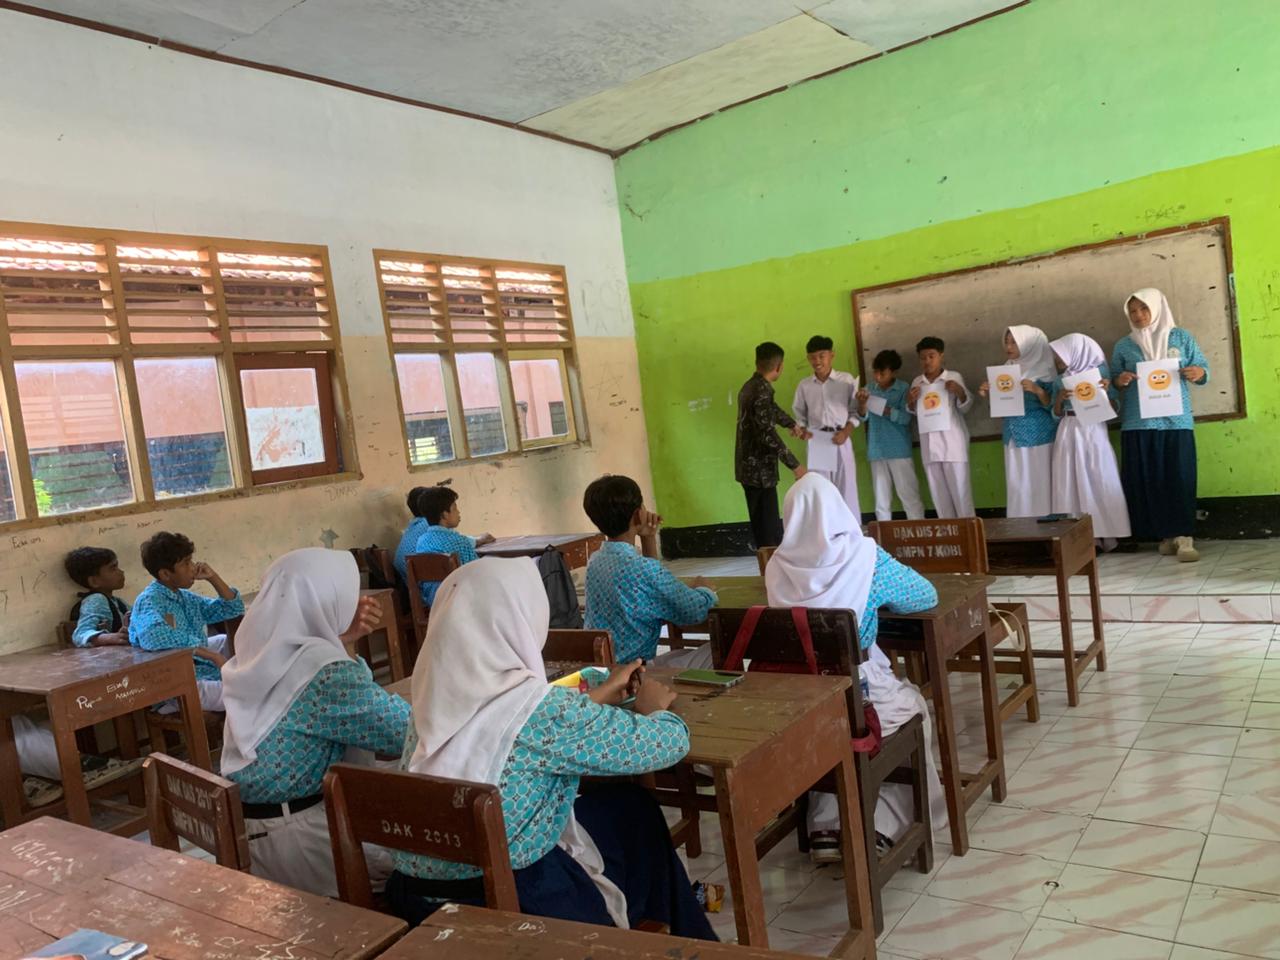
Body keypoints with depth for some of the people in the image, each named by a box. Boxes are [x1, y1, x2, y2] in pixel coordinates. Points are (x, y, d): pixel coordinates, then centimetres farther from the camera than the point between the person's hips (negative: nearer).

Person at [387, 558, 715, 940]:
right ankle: (687, 942, 39)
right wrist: (654, 707, 10)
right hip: (510, 903, -6)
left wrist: (600, 696, 24)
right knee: (635, 811, 17)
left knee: (616, 804, 21)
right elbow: (670, 742, -11)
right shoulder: (542, 708, -23)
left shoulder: (439, 697, -4)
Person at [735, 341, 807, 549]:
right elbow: (768, 435, -24)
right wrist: (794, 465, -19)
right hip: (760, 470, -10)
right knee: (770, 532, -5)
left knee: (763, 527, 15)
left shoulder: (750, 386, 13)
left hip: (750, 467, 10)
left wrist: (792, 424, 50)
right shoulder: (762, 391, -18)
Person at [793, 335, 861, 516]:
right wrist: (803, 431, -7)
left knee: (846, 488, 1)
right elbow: (800, 415, 12)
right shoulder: (804, 385, 9)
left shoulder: (847, 380, 2)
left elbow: (856, 412, 2)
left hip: (840, 440, -2)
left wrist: (845, 432, -12)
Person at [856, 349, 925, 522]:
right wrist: (862, 405, -21)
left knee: (909, 495, 0)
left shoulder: (903, 389, -5)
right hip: (876, 451, 4)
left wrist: (884, 409, -24)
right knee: (881, 498, 10)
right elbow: (864, 417, 0)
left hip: (900, 451, -4)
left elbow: (905, 418, -13)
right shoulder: (870, 389, 4)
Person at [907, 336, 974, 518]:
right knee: (938, 491, 8)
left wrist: (960, 392, -18)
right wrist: (910, 401, -5)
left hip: (952, 442, -4)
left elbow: (965, 408, 0)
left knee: (959, 488, -3)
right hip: (929, 443, 4)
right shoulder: (917, 382, 9)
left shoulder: (954, 377, -2)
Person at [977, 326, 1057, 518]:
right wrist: (989, 395, 1)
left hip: (1038, 438, -5)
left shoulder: (1042, 371, -4)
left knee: (1039, 486, -5)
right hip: (1013, 438, 6)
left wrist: (1038, 391, -24)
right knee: (1017, 489, 4)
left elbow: (1052, 406, -8)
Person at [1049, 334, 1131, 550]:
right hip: (1068, 434, 3)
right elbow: (1056, 415, 9)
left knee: (1100, 482, -2)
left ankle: (1104, 533, 4)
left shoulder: (1099, 372, 0)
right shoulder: (1060, 380, 9)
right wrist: (1059, 399, -9)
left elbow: (1113, 410, -2)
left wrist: (1106, 391, -19)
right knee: (1072, 484, 1)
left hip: (1093, 432, -3)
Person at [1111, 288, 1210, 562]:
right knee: (1148, 480, -1)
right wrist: (1119, 381, -13)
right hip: (1138, 423, 1)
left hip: (1176, 421, -1)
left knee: (1179, 478, -6)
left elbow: (1203, 369, 8)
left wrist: (1198, 373, -15)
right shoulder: (1123, 346, 9)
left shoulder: (1181, 337, 8)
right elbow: (1113, 381, 10)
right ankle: (1166, 535, 6)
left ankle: (1184, 537, -7)